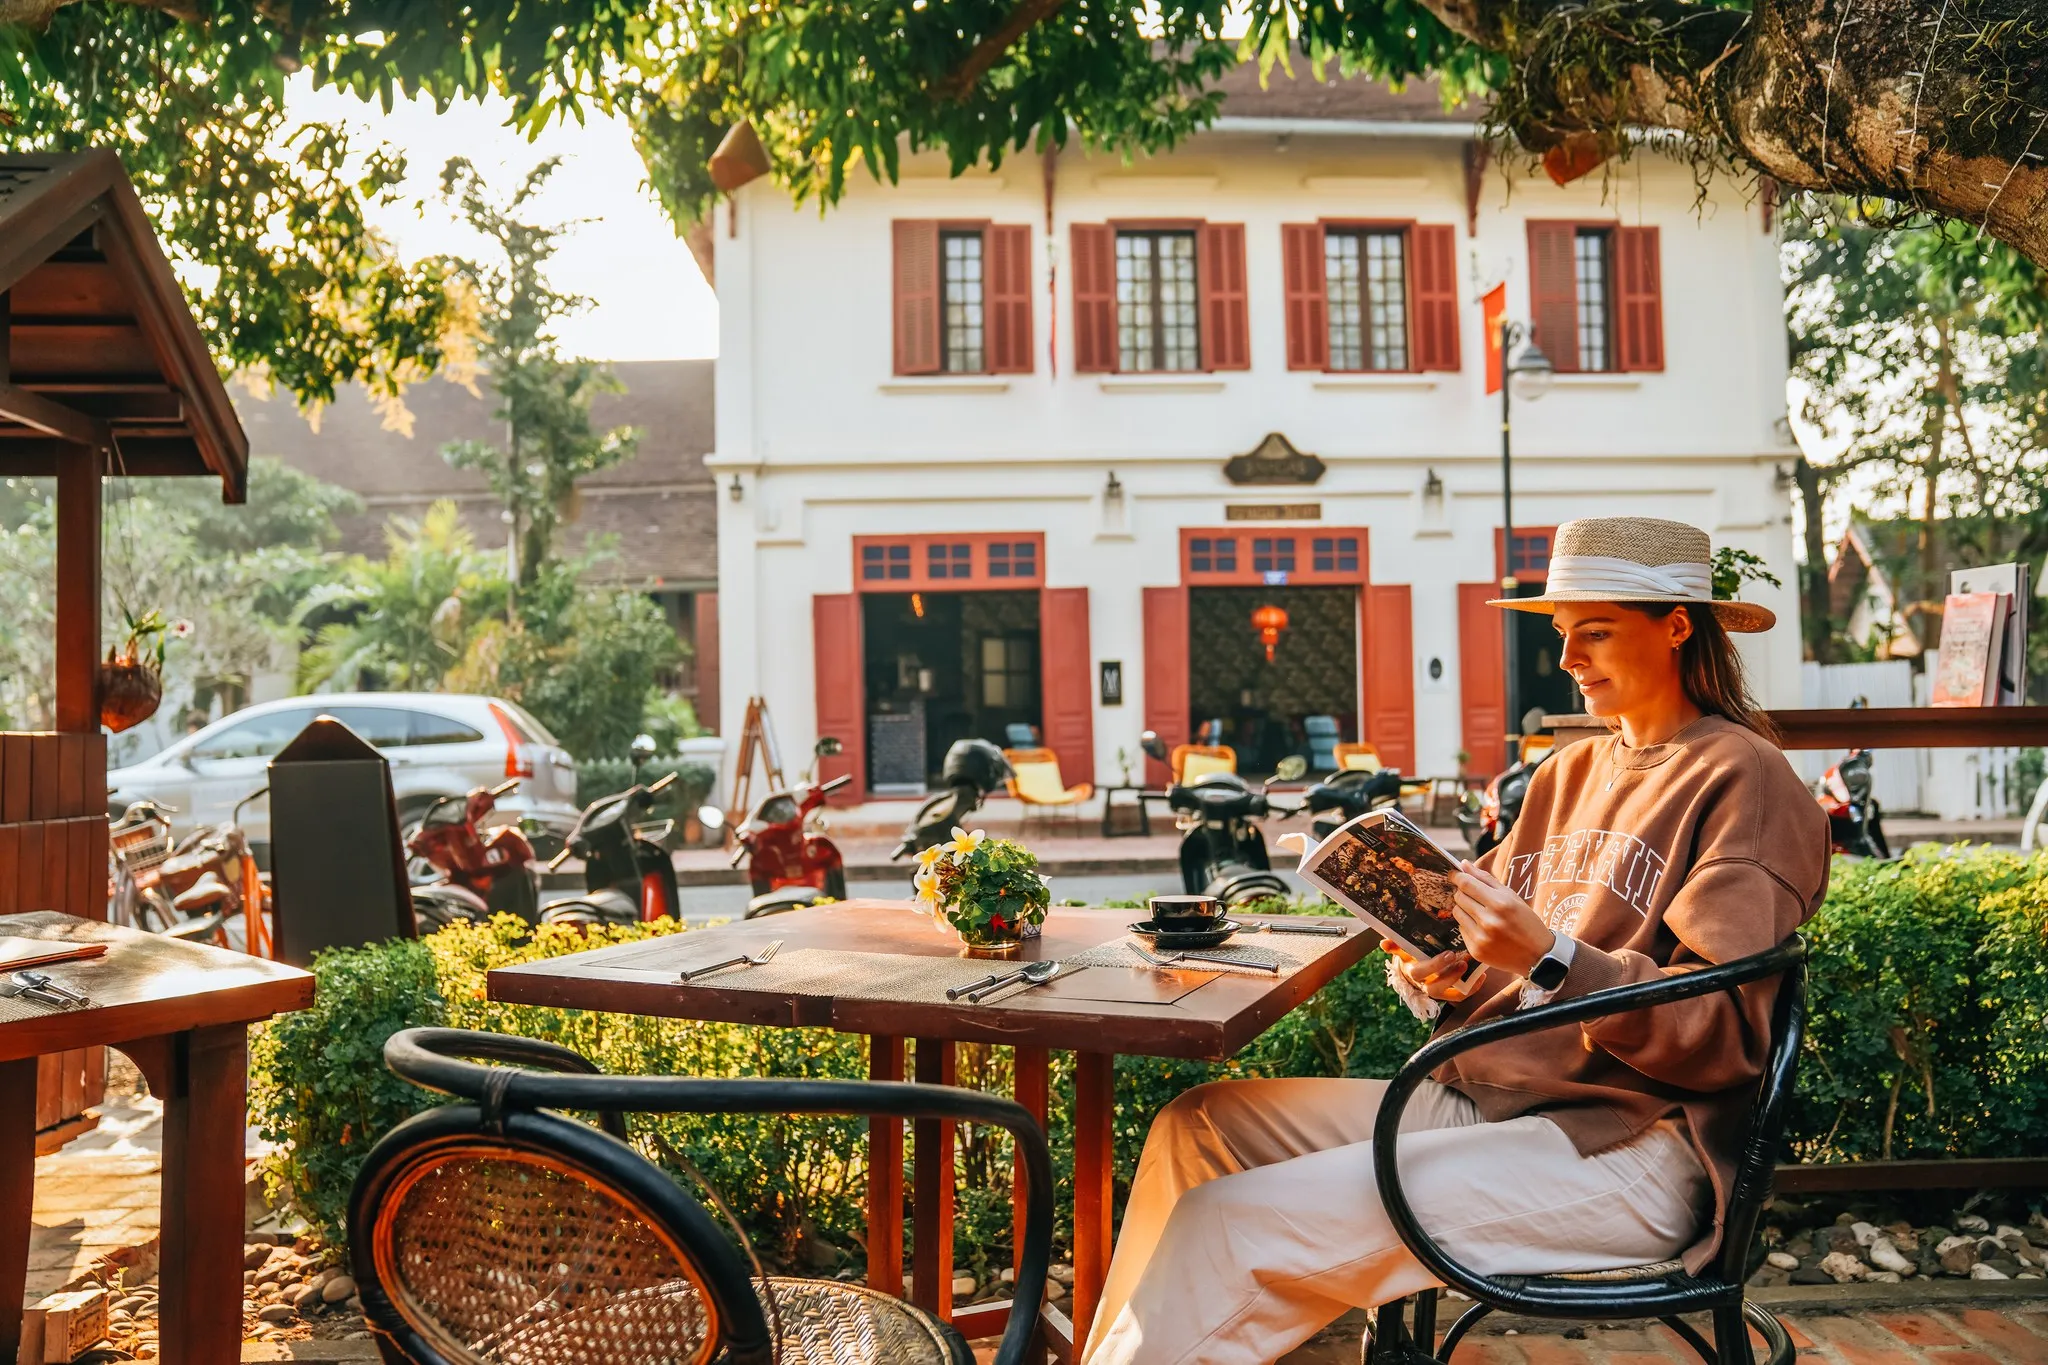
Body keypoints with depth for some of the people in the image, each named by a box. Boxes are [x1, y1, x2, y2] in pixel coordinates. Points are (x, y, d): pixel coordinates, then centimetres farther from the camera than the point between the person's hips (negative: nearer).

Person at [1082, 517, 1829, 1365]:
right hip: (1476, 1097, 8)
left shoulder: (1744, 779, -5)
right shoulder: (1569, 773, 17)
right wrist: (1438, 980, -4)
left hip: (1627, 1144, -8)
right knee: (1199, 1127, -4)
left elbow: (1724, 1036, -13)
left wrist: (1551, 959, -26)